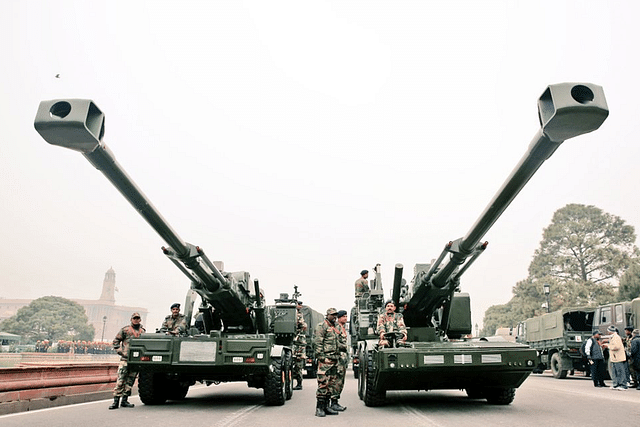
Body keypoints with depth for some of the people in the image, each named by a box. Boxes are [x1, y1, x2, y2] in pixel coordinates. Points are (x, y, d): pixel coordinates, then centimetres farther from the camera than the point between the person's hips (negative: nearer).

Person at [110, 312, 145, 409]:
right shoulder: (125, 330, 2)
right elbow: (115, 341, 6)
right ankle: (116, 401, -2)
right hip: (125, 359, -3)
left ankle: (124, 400, 14)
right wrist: (120, 351, -4)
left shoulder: (143, 331, 12)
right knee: (120, 381, -7)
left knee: (130, 381, 6)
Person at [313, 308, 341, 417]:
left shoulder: (335, 328, 21)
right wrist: (321, 356, -18)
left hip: (334, 360, 9)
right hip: (325, 359, -9)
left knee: (331, 384, 10)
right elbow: (317, 342, -12)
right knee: (323, 383, -8)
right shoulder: (321, 326, -6)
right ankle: (319, 408, -3)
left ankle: (326, 406, 18)